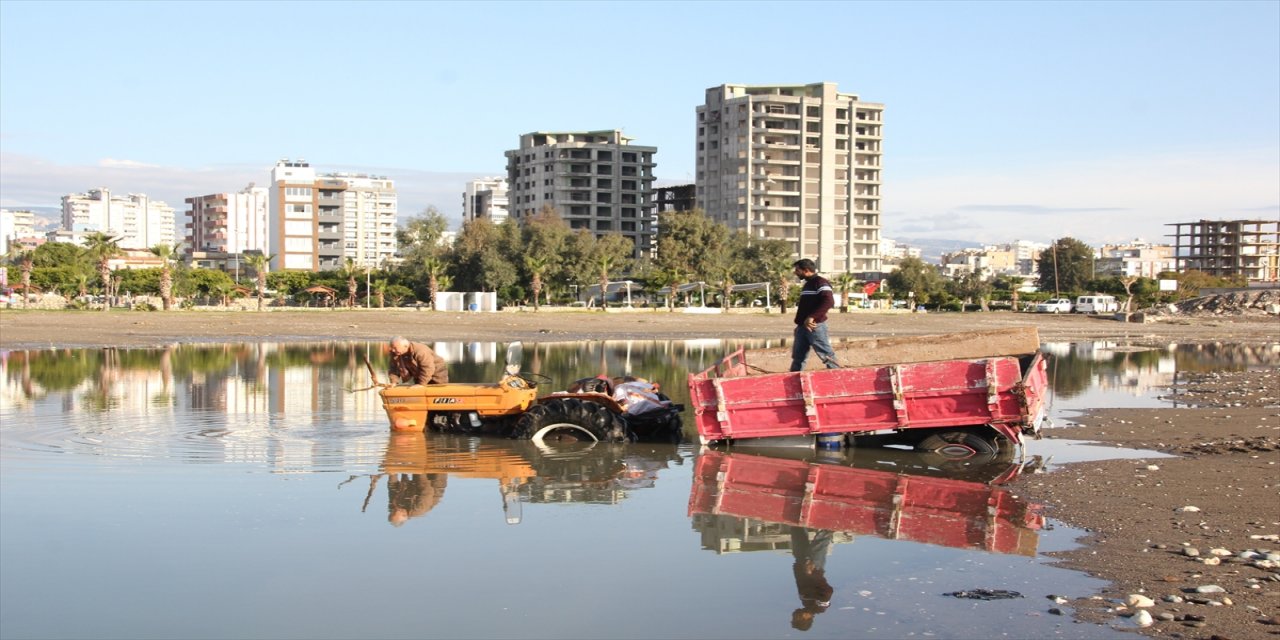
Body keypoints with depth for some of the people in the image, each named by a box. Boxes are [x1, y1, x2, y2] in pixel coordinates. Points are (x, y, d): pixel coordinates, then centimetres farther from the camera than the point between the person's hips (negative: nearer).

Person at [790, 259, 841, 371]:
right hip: (802, 326, 10)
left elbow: (829, 302, -27)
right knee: (798, 357, 11)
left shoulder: (820, 282, -12)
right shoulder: (808, 284, 18)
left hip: (814, 326, -10)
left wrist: (812, 317, -32)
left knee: (826, 355, -5)